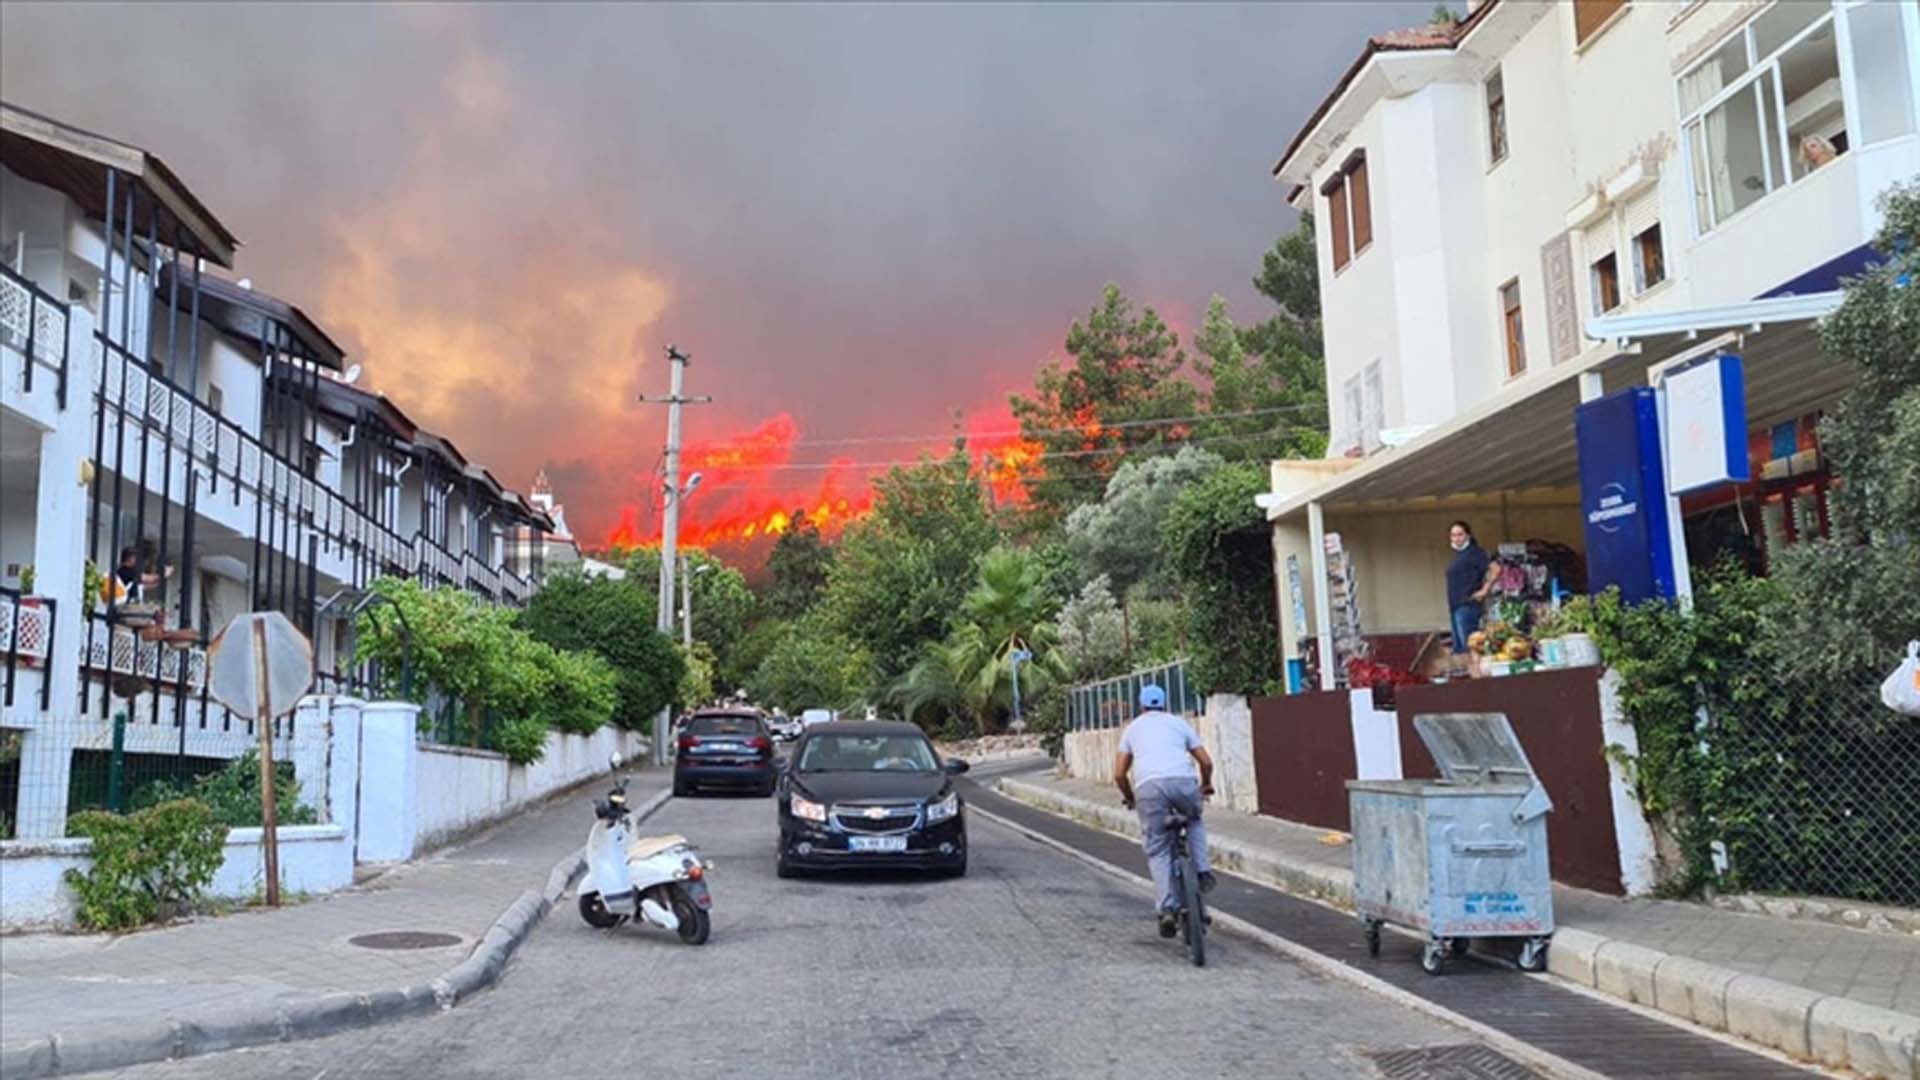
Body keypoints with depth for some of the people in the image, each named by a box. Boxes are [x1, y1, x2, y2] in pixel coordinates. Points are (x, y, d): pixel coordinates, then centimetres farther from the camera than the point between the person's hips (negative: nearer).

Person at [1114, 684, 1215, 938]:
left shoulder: (1133, 728, 26)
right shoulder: (1178, 723, 25)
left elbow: (1119, 774, 21)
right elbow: (1206, 762, 21)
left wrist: (1129, 798, 40)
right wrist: (1206, 786, 41)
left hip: (1149, 786, 0)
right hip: (1183, 782, 1)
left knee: (1157, 850, 8)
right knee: (1194, 821, 32)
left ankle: (1167, 909, -6)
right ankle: (1202, 870, 14)